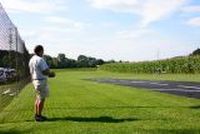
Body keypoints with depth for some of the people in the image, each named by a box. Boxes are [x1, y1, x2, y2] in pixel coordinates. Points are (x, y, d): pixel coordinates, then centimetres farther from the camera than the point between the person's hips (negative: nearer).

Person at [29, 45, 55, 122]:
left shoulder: (31, 60, 12)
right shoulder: (40, 60, -18)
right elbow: (45, 71, -22)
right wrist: (51, 74, -4)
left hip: (35, 80, 10)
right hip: (41, 81, -10)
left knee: (38, 98, 17)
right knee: (42, 99, -2)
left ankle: (37, 115, 23)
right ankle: (38, 116, 3)